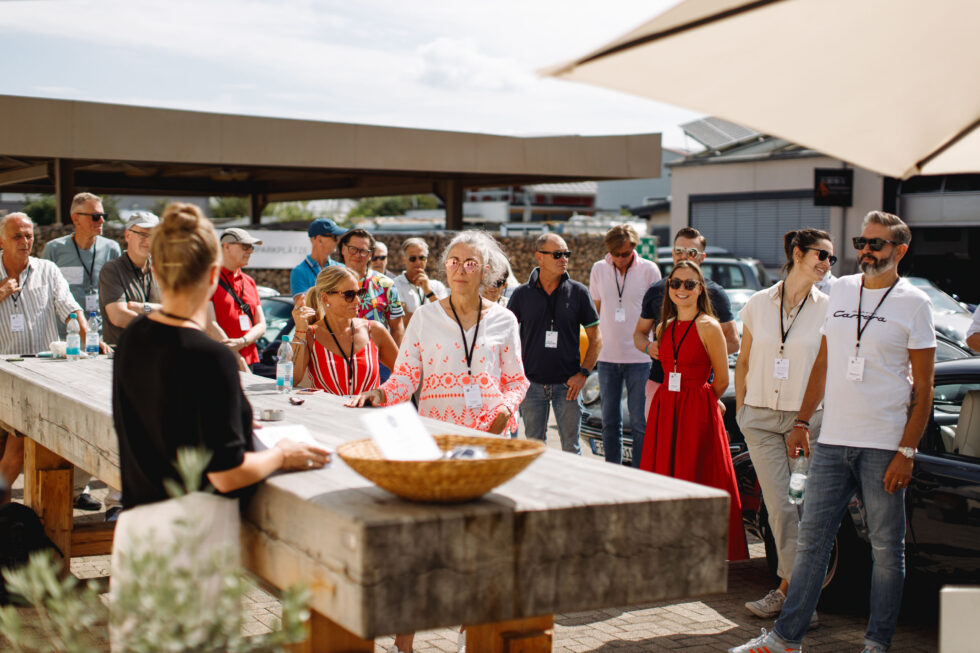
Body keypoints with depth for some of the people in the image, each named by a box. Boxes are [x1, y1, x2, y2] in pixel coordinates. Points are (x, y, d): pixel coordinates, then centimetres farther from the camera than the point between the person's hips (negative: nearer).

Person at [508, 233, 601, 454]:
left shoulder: (578, 292, 0)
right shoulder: (522, 294, 1)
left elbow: (595, 338, 4)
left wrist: (583, 373, -5)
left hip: (567, 384, 0)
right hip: (532, 384, 1)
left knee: (571, 448, 5)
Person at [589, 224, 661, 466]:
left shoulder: (649, 270, -3)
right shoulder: (599, 269, 4)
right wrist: (598, 341, 11)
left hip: (639, 357, -3)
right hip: (607, 356, 3)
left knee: (639, 422, 0)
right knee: (609, 421, 10)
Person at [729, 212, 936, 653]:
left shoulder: (913, 303, -2)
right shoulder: (841, 290, 12)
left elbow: (923, 388, -3)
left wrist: (907, 452, -10)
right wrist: (802, 422, 13)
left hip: (884, 446, -4)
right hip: (832, 440, 4)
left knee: (887, 548, 4)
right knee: (812, 539, 5)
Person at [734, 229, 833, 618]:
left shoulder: (827, 309, 1)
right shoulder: (759, 304, 5)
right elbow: (743, 362, 13)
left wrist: (823, 413, -4)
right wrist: (740, 409, 10)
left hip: (807, 417, -1)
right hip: (761, 418, 1)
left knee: (800, 505, -1)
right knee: (779, 507, -2)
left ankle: (787, 589, 9)